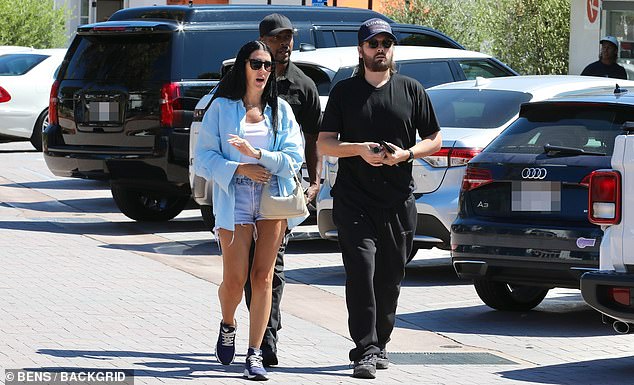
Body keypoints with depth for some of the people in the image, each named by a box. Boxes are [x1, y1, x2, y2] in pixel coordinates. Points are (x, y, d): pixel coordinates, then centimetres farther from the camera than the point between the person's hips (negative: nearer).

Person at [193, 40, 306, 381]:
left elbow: (294, 158, 2)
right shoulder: (221, 107, 4)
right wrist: (238, 169, -13)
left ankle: (255, 354, -1)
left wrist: (257, 155, -12)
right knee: (235, 279, -5)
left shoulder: (280, 110, 10)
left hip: (273, 197, 2)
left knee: (262, 277, -4)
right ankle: (227, 326, 28)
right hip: (234, 200, -2)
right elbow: (204, 157, 1)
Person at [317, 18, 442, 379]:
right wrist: (359, 149, -13)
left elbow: (434, 140, 12)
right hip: (354, 198, -2)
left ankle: (379, 344, 22)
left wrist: (405, 154, -8)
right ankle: (366, 350, -17)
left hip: (399, 201, 2)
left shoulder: (411, 90, 9)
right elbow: (325, 143, 5)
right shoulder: (344, 91, 7)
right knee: (362, 271, -14)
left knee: (390, 278, 7)